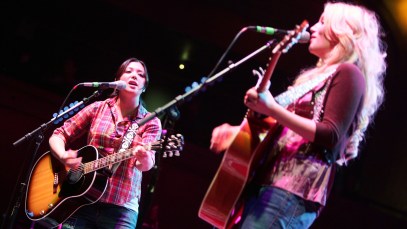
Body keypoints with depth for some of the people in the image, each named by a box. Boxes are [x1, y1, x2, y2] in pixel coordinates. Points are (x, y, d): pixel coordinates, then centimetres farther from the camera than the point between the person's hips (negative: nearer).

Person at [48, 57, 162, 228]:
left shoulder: (151, 123, 3)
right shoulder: (97, 108, 7)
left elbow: (147, 164, -13)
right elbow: (58, 136, 10)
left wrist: (143, 158, -37)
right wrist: (63, 156, -12)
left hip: (121, 209, -1)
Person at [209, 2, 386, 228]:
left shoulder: (347, 74, -2)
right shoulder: (317, 75, 27)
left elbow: (331, 137, -15)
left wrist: (272, 109, -21)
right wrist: (238, 132, 17)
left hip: (293, 190, -9)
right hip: (265, 182, 10)